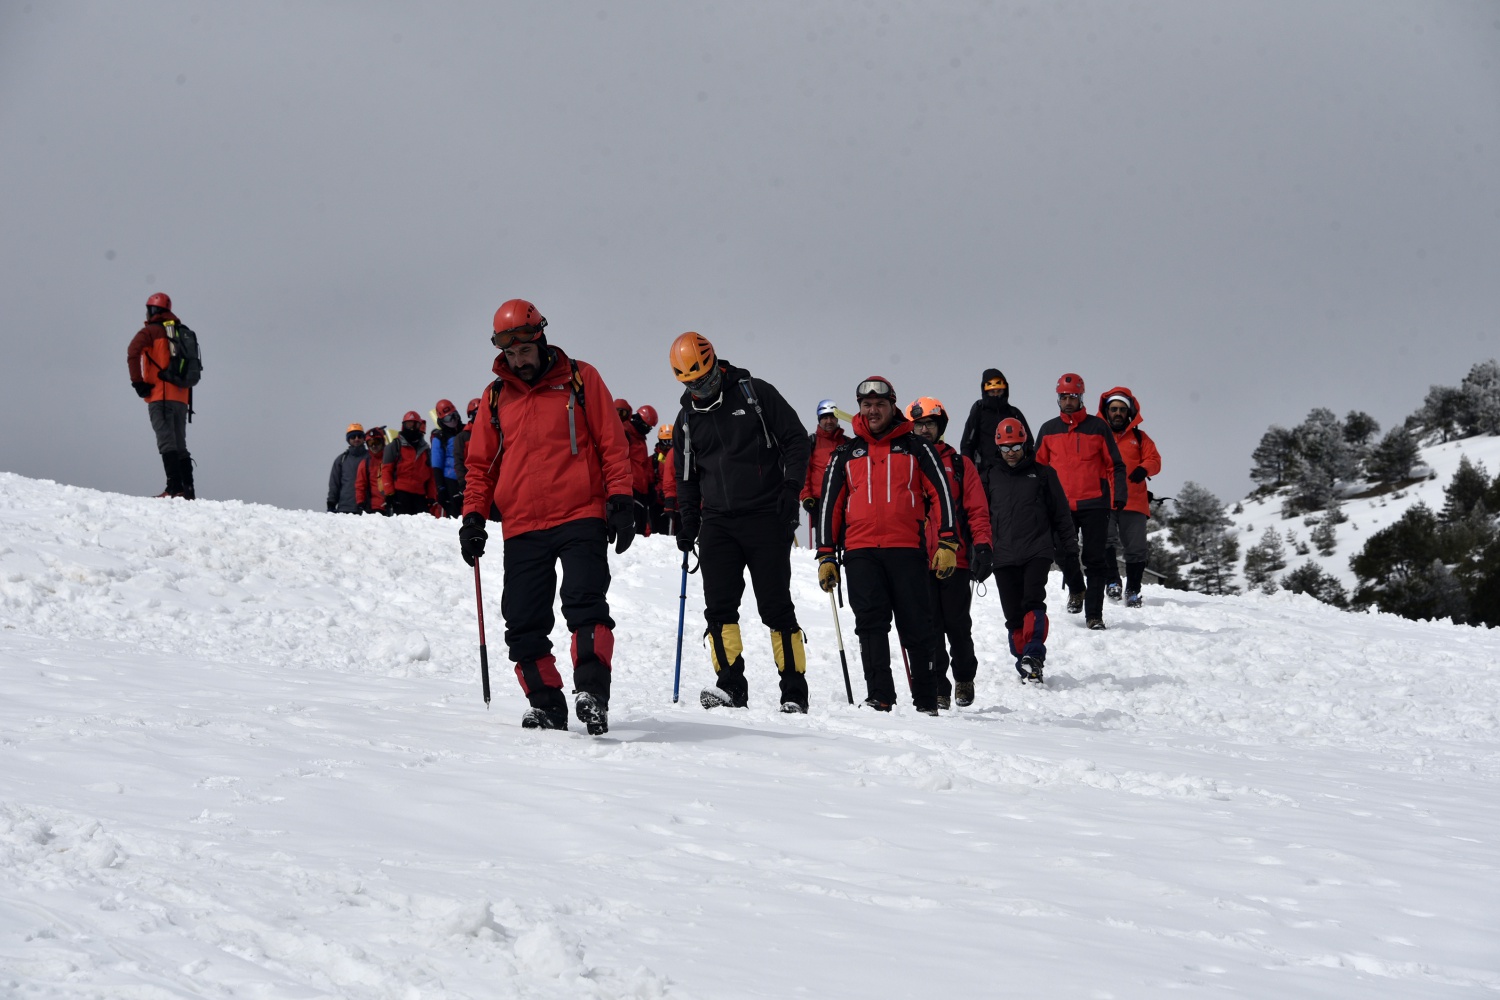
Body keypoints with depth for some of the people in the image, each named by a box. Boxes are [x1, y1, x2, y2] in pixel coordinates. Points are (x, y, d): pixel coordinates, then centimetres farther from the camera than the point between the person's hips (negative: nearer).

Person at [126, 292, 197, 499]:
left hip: (160, 396, -6)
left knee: (167, 443, -11)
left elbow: (133, 352, -17)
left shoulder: (151, 331, -1)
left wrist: (138, 382, -11)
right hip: (182, 397, 6)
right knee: (180, 445, 11)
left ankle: (175, 487, -20)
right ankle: (187, 489, 5)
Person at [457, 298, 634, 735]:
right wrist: (473, 516, 6)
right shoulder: (495, 397, 13)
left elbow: (612, 444, 3)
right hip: (521, 530, 4)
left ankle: (592, 694, -20)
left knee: (585, 606, -18)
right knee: (523, 624, 0)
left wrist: (620, 499, -5)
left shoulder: (580, 380, 5)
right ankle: (546, 704, 9)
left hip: (581, 520, -4)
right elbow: (481, 464, 17)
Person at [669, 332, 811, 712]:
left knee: (776, 607, -3)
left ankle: (794, 692, 2)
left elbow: (795, 438, 1)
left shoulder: (755, 393, -1)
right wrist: (686, 523, 12)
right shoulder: (687, 418, 13)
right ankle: (731, 687, -4)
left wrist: (791, 489, -9)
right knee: (719, 606, -7)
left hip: (766, 518, -4)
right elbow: (685, 477, 22)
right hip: (717, 523, 4)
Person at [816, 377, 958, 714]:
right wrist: (826, 556, 10)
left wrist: (947, 543, -4)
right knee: (870, 622, -11)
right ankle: (879, 697, -13)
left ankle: (926, 702, 7)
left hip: (907, 550, -2)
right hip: (860, 552, 2)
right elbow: (829, 505, 17)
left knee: (917, 627, -1)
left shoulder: (915, 447, 10)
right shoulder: (846, 454, 17)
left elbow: (941, 494, 6)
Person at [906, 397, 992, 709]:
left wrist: (982, 547, -7)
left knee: (957, 624, 3)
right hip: (917, 559, 1)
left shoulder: (959, 464, 9)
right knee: (929, 627, -4)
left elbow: (977, 510, 5)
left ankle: (964, 677, 25)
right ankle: (938, 689, 1)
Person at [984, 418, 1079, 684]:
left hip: (1038, 551, -2)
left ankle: (1034, 655, -30)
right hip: (1003, 556, 3)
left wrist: (1069, 548, 9)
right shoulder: (990, 478, 14)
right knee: (1014, 615, 1)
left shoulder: (1042, 474, 9)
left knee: (1033, 602, -22)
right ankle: (1026, 666, 7)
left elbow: (1061, 513, 12)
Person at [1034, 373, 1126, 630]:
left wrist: (1118, 496, -5)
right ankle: (1076, 589, 26)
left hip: (1095, 504, -2)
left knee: (1094, 560, -2)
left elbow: (1115, 465, 6)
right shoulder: (1048, 430, 10)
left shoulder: (1097, 427, 4)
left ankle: (1094, 615, 2)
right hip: (1062, 505, 2)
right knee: (1064, 553, -4)